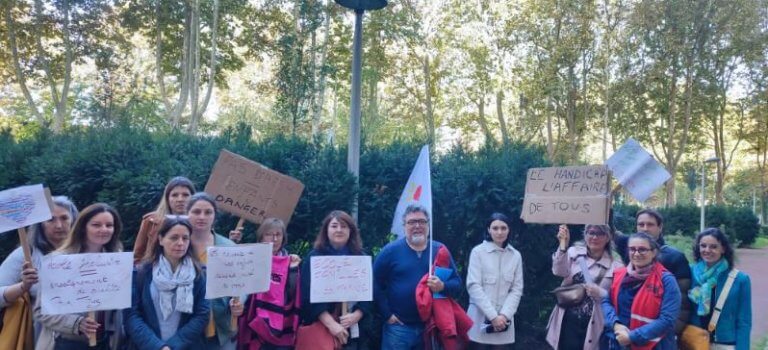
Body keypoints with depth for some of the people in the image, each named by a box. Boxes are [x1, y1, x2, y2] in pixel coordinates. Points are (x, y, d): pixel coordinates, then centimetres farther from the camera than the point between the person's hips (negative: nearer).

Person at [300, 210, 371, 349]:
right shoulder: (314, 257, -1)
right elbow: (309, 295, -9)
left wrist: (356, 316, -11)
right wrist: (331, 324, -18)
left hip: (355, 330, 3)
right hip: (323, 329, -2)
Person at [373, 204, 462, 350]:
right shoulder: (390, 251, -3)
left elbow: (457, 284, 4)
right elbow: (375, 284, -5)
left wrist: (443, 286, -17)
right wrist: (387, 314, -9)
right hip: (398, 327, -3)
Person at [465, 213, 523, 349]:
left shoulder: (515, 255, 8)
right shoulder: (478, 251, -4)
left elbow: (517, 289, 6)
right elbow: (473, 286, -8)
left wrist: (504, 315, -8)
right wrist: (492, 316, -13)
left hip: (504, 320, 3)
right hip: (480, 319, -3)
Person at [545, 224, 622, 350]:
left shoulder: (614, 265, -2)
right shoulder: (574, 252, 4)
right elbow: (559, 271, -15)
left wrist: (600, 293, -21)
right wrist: (563, 244, -25)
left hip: (591, 327, -2)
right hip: (567, 322, 2)